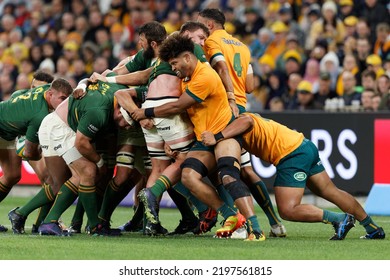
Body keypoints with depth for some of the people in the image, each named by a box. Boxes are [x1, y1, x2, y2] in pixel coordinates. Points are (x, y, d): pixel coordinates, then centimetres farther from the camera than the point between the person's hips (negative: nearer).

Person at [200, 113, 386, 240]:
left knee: (288, 211, -10)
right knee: (331, 192, 20)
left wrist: (217, 138, -34)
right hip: (305, 146, 10)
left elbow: (246, 121, -30)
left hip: (292, 155, -10)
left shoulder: (232, 123, -10)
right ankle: (373, 229, 28)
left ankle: (341, 219, -6)